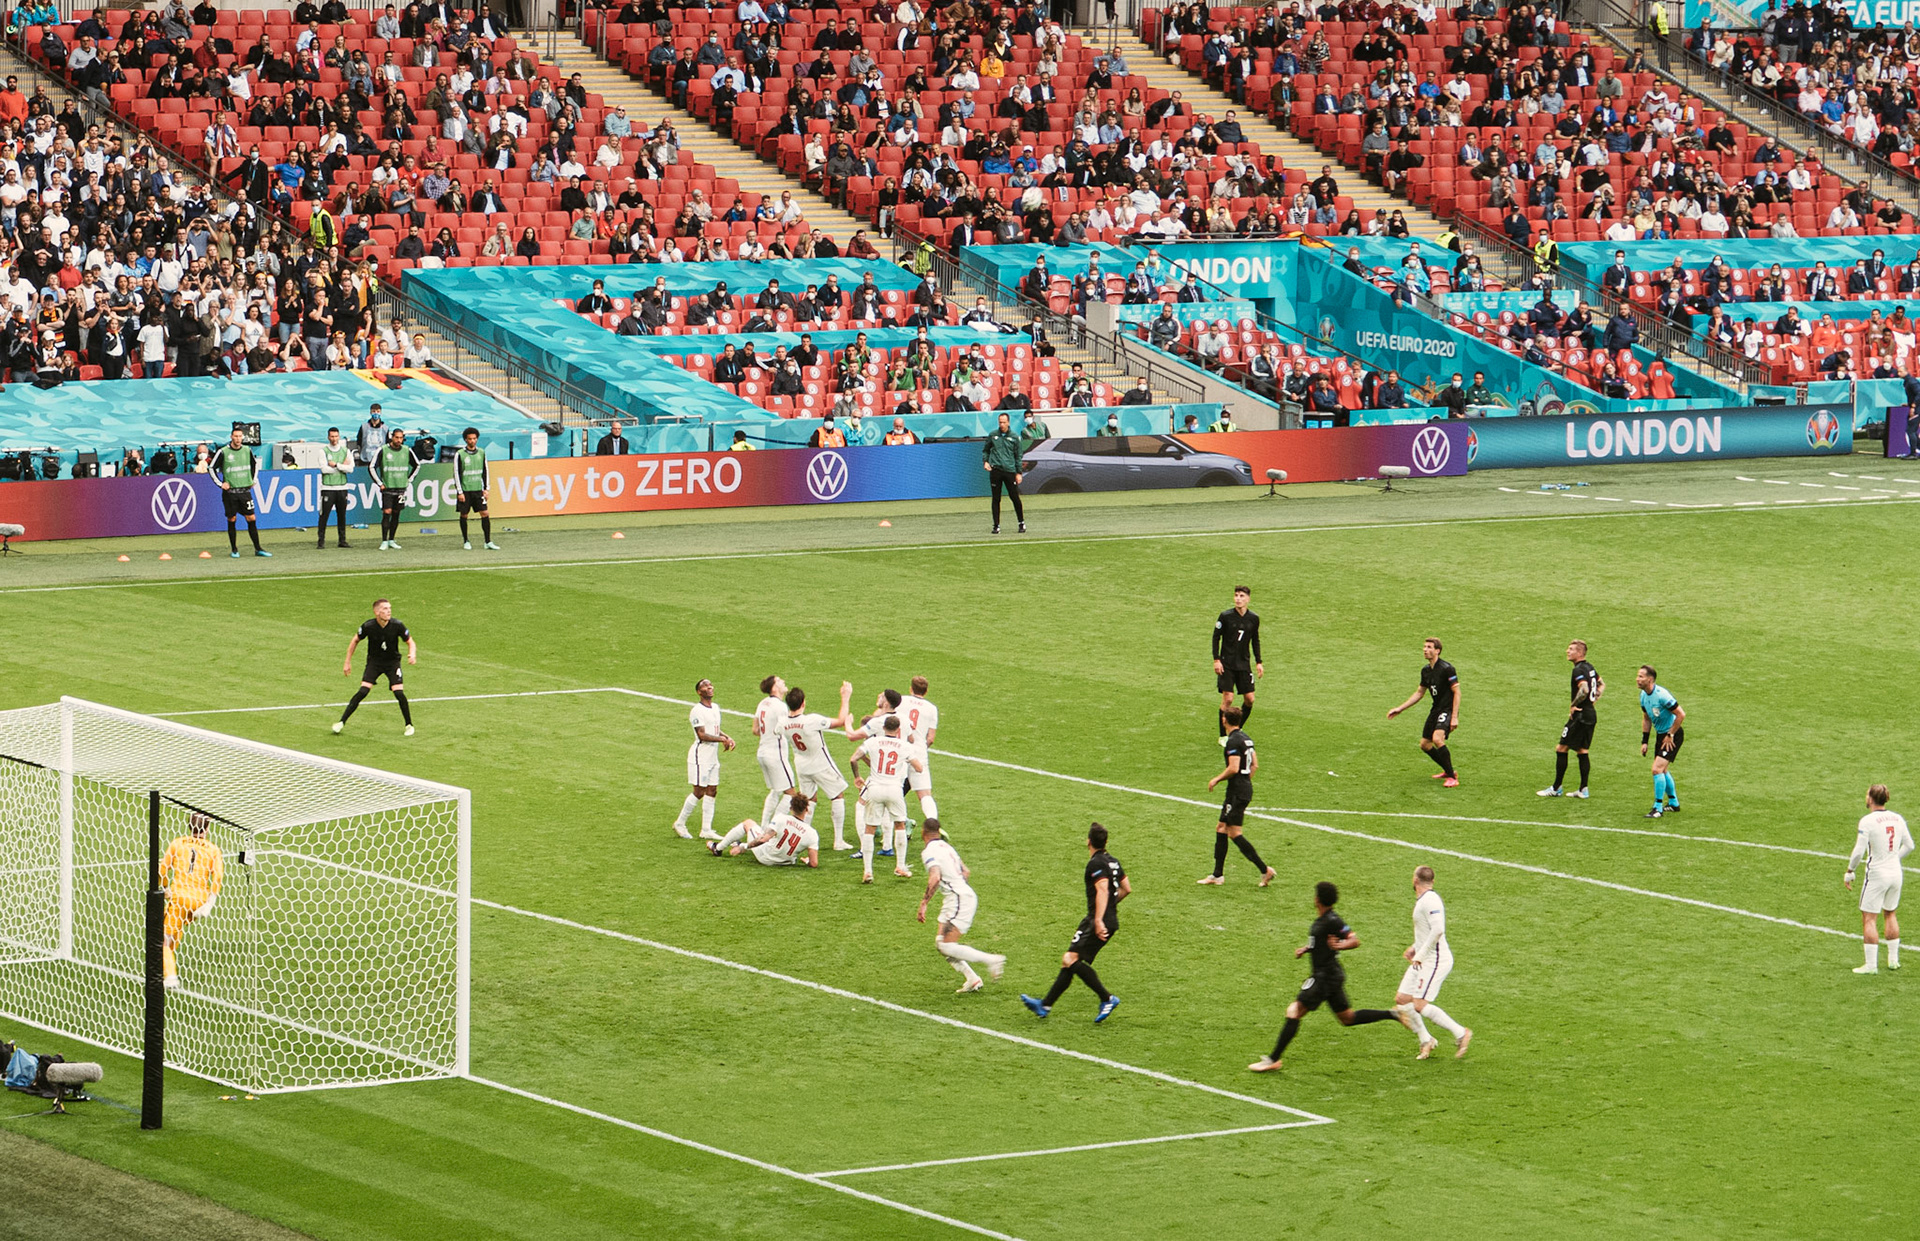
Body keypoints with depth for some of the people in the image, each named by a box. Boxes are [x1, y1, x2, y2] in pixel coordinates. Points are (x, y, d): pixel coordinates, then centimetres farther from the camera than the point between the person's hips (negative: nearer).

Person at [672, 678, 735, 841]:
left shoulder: (715, 708, 13)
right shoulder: (697, 711, -15)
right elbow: (702, 735, -20)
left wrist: (727, 737, 6)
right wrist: (721, 739, -19)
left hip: (713, 757, 9)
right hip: (700, 756, -9)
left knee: (712, 791, 7)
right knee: (699, 792, -6)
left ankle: (706, 829, 11)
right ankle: (680, 824, 8)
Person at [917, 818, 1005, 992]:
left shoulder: (929, 851, -12)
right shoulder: (945, 846, 17)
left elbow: (935, 878, -27)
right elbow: (966, 872, 24)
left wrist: (923, 904, -25)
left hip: (959, 900, -10)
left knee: (947, 946, -13)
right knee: (940, 944, 10)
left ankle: (991, 960, -11)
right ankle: (972, 979, 7)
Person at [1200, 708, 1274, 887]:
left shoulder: (1233, 741, -16)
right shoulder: (1246, 738, 12)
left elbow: (1233, 768, -23)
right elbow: (1255, 765, 17)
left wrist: (1216, 779, -10)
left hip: (1237, 791, -10)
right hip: (1246, 788, 10)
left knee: (1234, 833, -8)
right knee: (1221, 829, 14)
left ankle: (1264, 869, -12)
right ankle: (1217, 875, 16)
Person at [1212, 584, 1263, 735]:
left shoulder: (1254, 618, 3)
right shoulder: (1225, 616, -8)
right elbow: (1216, 638, -2)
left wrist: (1258, 663, 11)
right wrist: (1216, 660, -9)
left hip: (1244, 664, 4)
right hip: (1226, 664, -4)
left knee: (1249, 699, -1)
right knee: (1227, 698, -9)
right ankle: (1223, 736, 1)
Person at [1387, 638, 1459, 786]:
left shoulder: (1446, 668, -16)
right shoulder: (1426, 671, 9)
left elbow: (1457, 692, -16)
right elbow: (1420, 693, 21)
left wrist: (1454, 717, -21)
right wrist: (1400, 709, 18)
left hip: (1448, 710, -9)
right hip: (1435, 710, 9)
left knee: (1437, 739, -28)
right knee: (1424, 744, 10)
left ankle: (1452, 778, -18)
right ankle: (1448, 771, 30)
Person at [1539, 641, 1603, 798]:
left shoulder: (1579, 670, -17)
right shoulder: (1589, 667, 12)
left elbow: (1584, 690, -31)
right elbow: (1601, 685, 26)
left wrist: (1573, 705, -19)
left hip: (1580, 715, -9)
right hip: (1591, 714, 9)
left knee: (1561, 749, -3)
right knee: (1582, 751, 13)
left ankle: (1556, 788, 1)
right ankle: (1583, 789, 12)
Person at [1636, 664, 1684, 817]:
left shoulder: (1661, 695, -26)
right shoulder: (1643, 695, 1)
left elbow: (1681, 715, -24)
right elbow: (1646, 718, 16)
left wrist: (1670, 735, -17)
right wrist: (1644, 741, 10)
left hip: (1673, 735, -9)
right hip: (1660, 734, 9)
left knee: (1657, 769, -16)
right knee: (1662, 770, 18)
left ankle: (1658, 808, -9)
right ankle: (1674, 803, 36)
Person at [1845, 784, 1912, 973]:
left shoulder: (1867, 821, -16)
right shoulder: (1897, 819, 2)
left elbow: (1859, 852, -17)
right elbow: (1909, 845, 12)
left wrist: (1849, 872, -4)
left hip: (1877, 874, -6)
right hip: (1895, 873, 6)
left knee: (1868, 919, 2)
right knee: (1890, 915, 22)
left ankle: (1871, 965, 1)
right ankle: (1893, 959, 26)